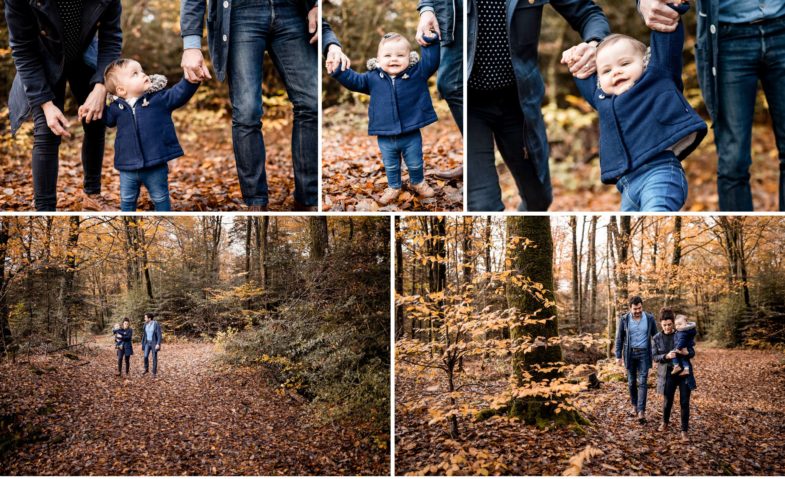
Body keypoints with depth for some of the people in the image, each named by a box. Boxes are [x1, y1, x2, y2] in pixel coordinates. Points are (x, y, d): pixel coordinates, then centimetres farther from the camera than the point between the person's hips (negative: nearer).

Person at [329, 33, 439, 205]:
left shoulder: (417, 73, -8)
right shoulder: (373, 78, -5)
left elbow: (431, 62, -13)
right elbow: (354, 81, -2)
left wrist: (431, 42, -24)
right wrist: (339, 69, -15)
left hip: (411, 135, -1)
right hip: (385, 138, 1)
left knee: (415, 164, 21)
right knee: (390, 166, 22)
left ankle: (418, 182, 49)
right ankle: (394, 187, 46)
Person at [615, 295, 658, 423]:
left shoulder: (649, 318, -3)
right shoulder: (624, 319, -5)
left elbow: (655, 336, 6)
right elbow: (619, 338, 2)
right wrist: (618, 356, -1)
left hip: (644, 353, -1)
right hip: (630, 353, 1)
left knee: (642, 382, -7)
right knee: (631, 382, 10)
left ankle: (641, 411, -11)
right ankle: (634, 405, 29)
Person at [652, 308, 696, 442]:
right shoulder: (657, 338, -2)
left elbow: (692, 352, 0)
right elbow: (655, 357, -2)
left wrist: (686, 352, -24)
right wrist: (666, 356, -22)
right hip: (667, 373, 1)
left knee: (684, 402, -3)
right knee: (667, 401, 9)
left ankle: (684, 431, 5)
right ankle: (665, 423, 36)